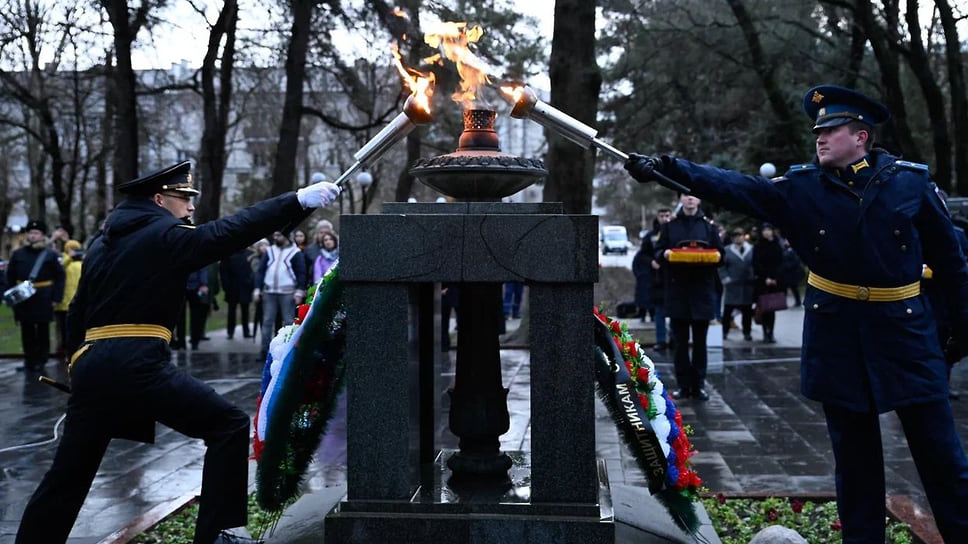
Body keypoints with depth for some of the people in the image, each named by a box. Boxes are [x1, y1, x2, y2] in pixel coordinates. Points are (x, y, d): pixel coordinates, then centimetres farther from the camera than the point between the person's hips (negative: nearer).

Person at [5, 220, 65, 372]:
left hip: (43, 300, -3)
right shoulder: (18, 254, 6)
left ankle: (41, 360, 16)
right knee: (26, 331, 9)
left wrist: (56, 297, -8)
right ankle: (29, 360, 18)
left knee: (43, 331, 6)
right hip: (23, 299, 3)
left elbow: (60, 277, -3)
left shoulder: (51, 255, -2)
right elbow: (11, 276, 10)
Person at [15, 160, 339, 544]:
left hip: (90, 365, 8)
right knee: (230, 427, -1)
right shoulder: (165, 236, -3)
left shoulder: (101, 245, 20)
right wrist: (298, 200, -15)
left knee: (67, 475, 17)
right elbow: (230, 231, -13)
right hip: (138, 364, -8)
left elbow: (77, 314, 22)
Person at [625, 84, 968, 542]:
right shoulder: (802, 186, -2)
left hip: (905, 332, -1)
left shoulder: (912, 181, -3)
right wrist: (666, 169, -24)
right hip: (837, 338, 1)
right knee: (855, 457, 11)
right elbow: (735, 188, -12)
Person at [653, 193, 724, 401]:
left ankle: (698, 385, 10)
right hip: (677, 288, 0)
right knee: (680, 340, 2)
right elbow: (657, 253, 7)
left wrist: (716, 256, -12)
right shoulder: (670, 225, 9)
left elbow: (720, 254, 9)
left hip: (702, 288, 0)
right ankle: (683, 385, 8)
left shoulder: (709, 226, 10)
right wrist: (665, 254, -14)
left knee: (700, 340, 4)